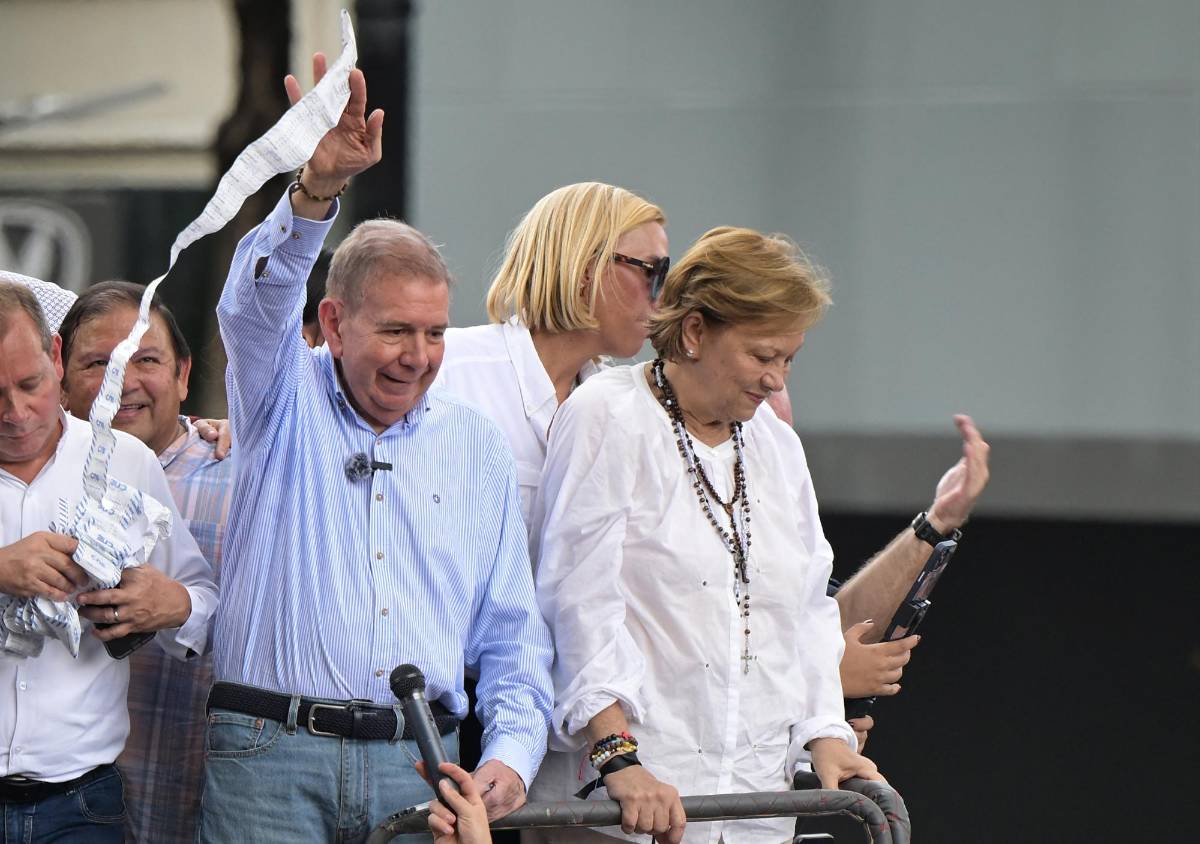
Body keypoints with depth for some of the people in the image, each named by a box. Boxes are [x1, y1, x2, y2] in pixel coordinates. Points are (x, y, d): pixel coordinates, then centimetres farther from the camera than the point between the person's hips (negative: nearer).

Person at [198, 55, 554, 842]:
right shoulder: (285, 401, 7)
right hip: (271, 756, -3)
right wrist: (316, 190, -33)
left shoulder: (475, 444, 15)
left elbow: (511, 633, 15)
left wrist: (513, 754, -1)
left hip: (419, 768, 3)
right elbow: (260, 297, -15)